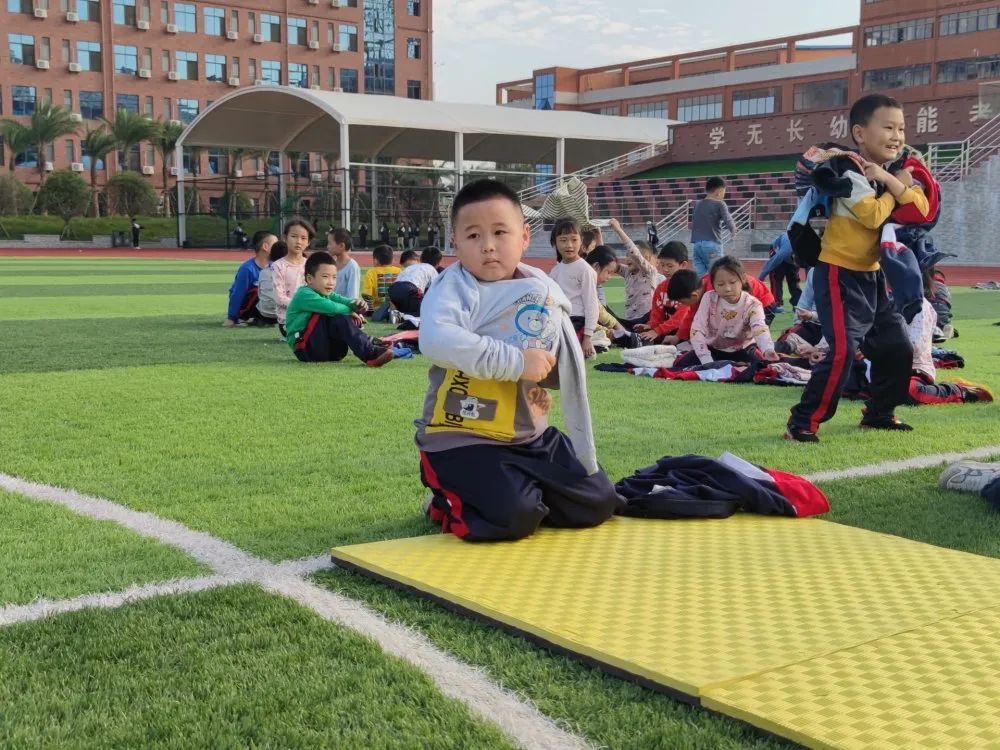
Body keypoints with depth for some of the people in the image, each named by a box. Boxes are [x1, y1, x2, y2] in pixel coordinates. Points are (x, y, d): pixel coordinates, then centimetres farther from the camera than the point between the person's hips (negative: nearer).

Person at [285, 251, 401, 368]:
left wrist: (356, 304, -24)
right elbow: (332, 308, -28)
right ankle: (370, 354, -35)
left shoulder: (326, 294, 14)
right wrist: (349, 311, -10)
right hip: (305, 350, -9)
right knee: (339, 318, -23)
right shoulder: (304, 295, -16)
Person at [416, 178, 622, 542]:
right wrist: (516, 362, -32)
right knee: (513, 516, -26)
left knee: (598, 501, 6)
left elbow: (570, 376, 10)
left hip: (530, 437, 6)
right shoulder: (456, 286, -15)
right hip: (461, 439, -6)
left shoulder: (545, 295, 2)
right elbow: (435, 340, -37)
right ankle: (450, 503, 5)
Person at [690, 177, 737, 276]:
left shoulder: (697, 205, 16)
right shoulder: (719, 204, -2)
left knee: (699, 277, 2)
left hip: (696, 244, 6)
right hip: (712, 245, -5)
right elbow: (728, 221, -7)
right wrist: (734, 230, 10)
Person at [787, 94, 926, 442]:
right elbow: (874, 215, -26)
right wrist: (898, 186, -10)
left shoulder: (897, 171, 8)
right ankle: (802, 422, -12)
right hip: (839, 274, -9)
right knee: (844, 350, -20)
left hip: (872, 275, 9)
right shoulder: (851, 173, -16)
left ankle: (878, 413, 29)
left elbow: (921, 209, -6)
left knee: (897, 346, 11)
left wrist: (889, 179, -16)